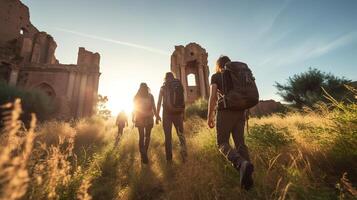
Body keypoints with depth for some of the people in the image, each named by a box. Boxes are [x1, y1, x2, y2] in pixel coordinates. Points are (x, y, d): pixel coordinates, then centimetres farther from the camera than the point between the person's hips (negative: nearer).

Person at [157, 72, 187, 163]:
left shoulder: (163, 87, 4)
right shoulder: (179, 85, 7)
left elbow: (159, 102, 1)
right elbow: (183, 100, 4)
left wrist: (157, 114, 6)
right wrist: (183, 112, 9)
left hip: (167, 113, -1)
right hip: (178, 112, 1)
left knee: (168, 136, 6)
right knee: (180, 133, 12)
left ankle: (169, 158, 11)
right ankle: (184, 155, 0)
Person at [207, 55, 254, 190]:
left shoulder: (215, 76, 4)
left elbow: (213, 96, -9)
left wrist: (209, 116, -8)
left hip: (225, 111, -5)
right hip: (240, 111, 6)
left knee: (222, 143, 1)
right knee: (240, 143, 6)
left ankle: (242, 164, -25)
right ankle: (247, 178, 3)